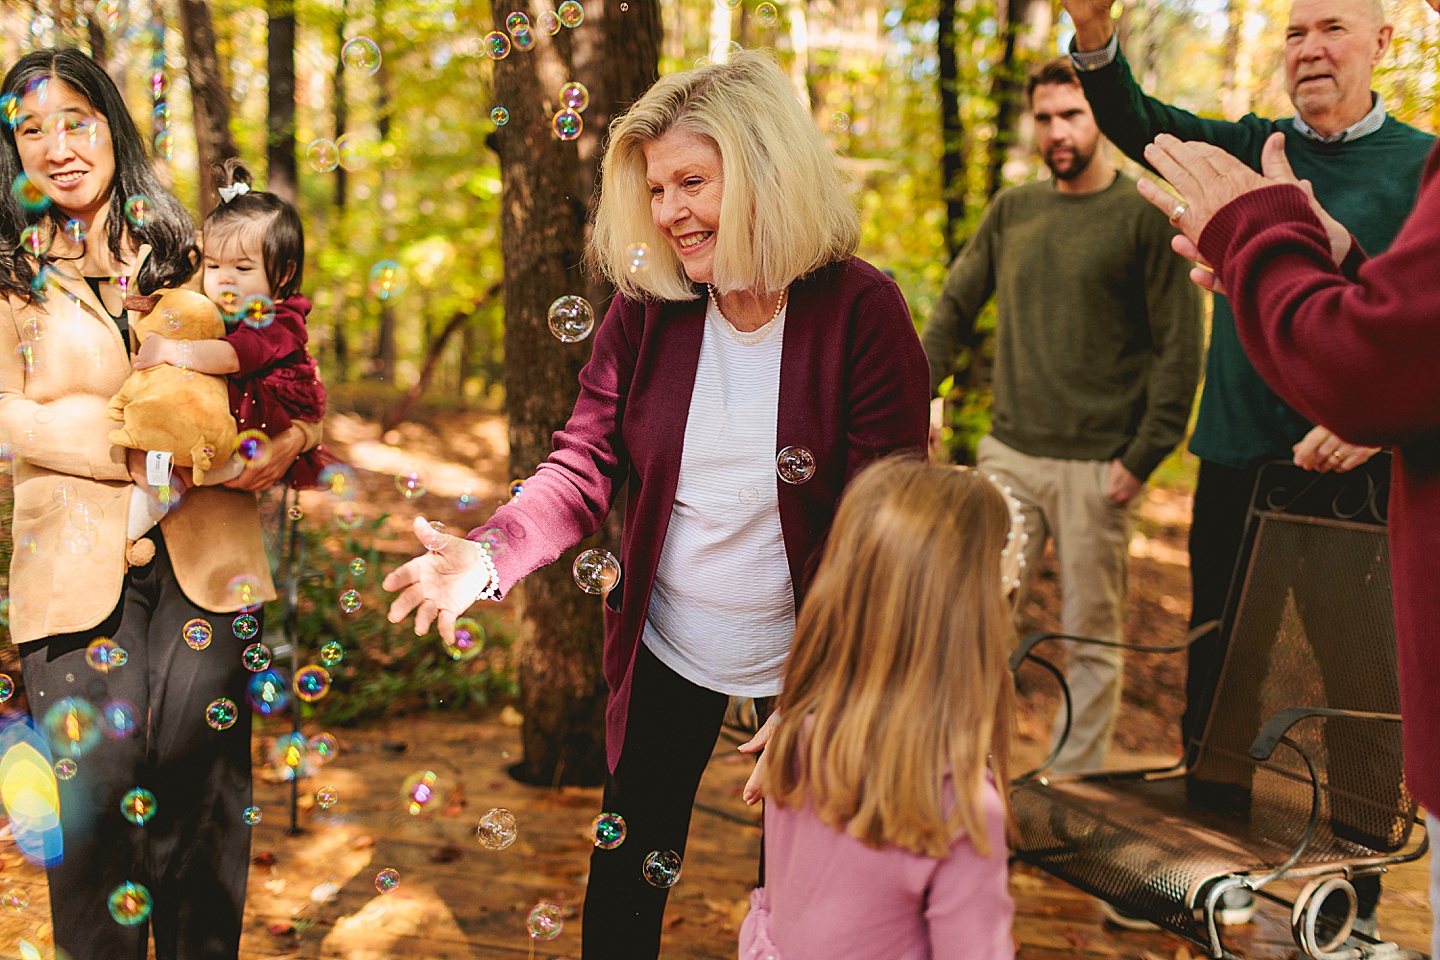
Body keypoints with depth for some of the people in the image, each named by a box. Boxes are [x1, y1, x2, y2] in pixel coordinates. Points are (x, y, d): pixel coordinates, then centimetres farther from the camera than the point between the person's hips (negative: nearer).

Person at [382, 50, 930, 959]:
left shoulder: (863, 313, -18)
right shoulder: (647, 311, -6)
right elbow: (586, 464, -7)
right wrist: (491, 553, -26)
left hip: (805, 664, -3)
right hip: (662, 651, 3)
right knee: (625, 880, 16)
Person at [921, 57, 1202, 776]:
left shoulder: (1147, 217, -4)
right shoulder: (1011, 210, 10)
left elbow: (1180, 347, -6)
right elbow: (955, 305, 19)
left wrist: (1141, 458, -12)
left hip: (1096, 467, -4)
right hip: (1009, 454, 4)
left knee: (1092, 636, 5)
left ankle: (1074, 781, 17)